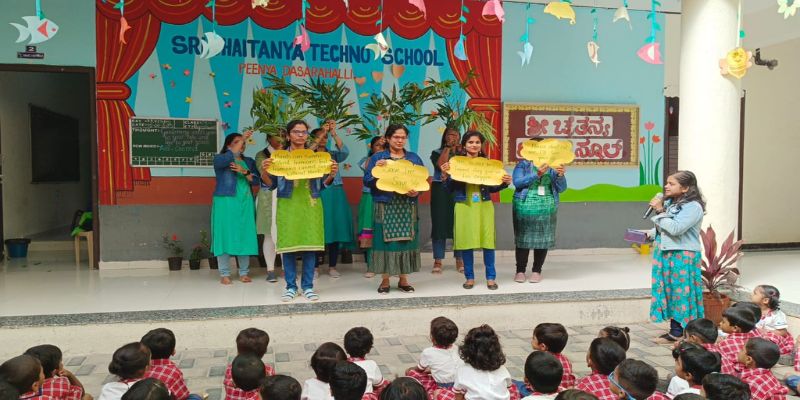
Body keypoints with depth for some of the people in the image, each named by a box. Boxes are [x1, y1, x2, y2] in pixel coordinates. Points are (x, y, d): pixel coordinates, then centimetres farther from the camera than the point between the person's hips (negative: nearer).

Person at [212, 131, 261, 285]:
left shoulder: (249, 161, 16)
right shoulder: (219, 159, 3)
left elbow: (257, 181, 5)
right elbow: (229, 157, -21)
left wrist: (244, 171, -11)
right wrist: (242, 139, -20)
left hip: (245, 202, 4)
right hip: (225, 202, -3)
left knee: (245, 235, 2)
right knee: (225, 235, -4)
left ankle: (244, 272, 9)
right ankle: (224, 274, 2)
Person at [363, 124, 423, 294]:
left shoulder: (414, 158, 11)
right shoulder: (377, 157, 5)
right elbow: (367, 181, 0)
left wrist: (417, 192, -12)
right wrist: (376, 169, -17)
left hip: (407, 207, 2)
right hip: (385, 206, -2)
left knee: (406, 240, 2)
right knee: (385, 240, -3)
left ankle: (403, 279, 13)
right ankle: (385, 280, 8)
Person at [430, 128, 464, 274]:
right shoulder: (437, 153, 8)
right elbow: (441, 165, -13)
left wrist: (459, 151, -4)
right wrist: (447, 147, -5)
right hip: (441, 190, -1)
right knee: (440, 223, -2)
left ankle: (460, 260, 8)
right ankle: (438, 261, 3)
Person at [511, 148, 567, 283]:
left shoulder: (552, 167, 8)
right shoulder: (523, 165, 3)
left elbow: (561, 188, 7)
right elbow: (517, 182, -12)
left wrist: (560, 175, -14)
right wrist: (537, 174, -23)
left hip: (546, 209, 2)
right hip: (525, 208, -2)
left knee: (543, 240, 5)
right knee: (523, 240, 2)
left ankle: (537, 271, 16)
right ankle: (520, 271, 12)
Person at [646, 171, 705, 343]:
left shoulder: (693, 207, -14)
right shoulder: (669, 203, 10)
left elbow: (675, 228, -25)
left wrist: (660, 211, -17)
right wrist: (649, 233, 3)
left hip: (683, 257, -8)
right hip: (665, 254, 8)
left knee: (682, 293, -1)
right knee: (669, 292, 11)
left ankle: (679, 332, 7)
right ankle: (675, 331, 20)